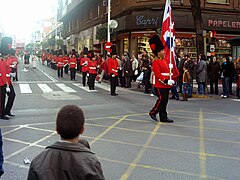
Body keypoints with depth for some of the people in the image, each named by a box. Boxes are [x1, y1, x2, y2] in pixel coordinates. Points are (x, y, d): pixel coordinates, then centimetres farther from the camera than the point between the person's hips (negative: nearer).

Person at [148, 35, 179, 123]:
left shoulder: (167, 60, 14)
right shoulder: (156, 62, -10)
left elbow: (173, 70, 17)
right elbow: (157, 74, -19)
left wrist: (172, 79, 2)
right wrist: (166, 81, -23)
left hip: (166, 84, 8)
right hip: (159, 84, -8)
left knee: (165, 100, 9)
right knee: (162, 99, -9)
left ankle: (163, 117, 15)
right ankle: (153, 112, 8)